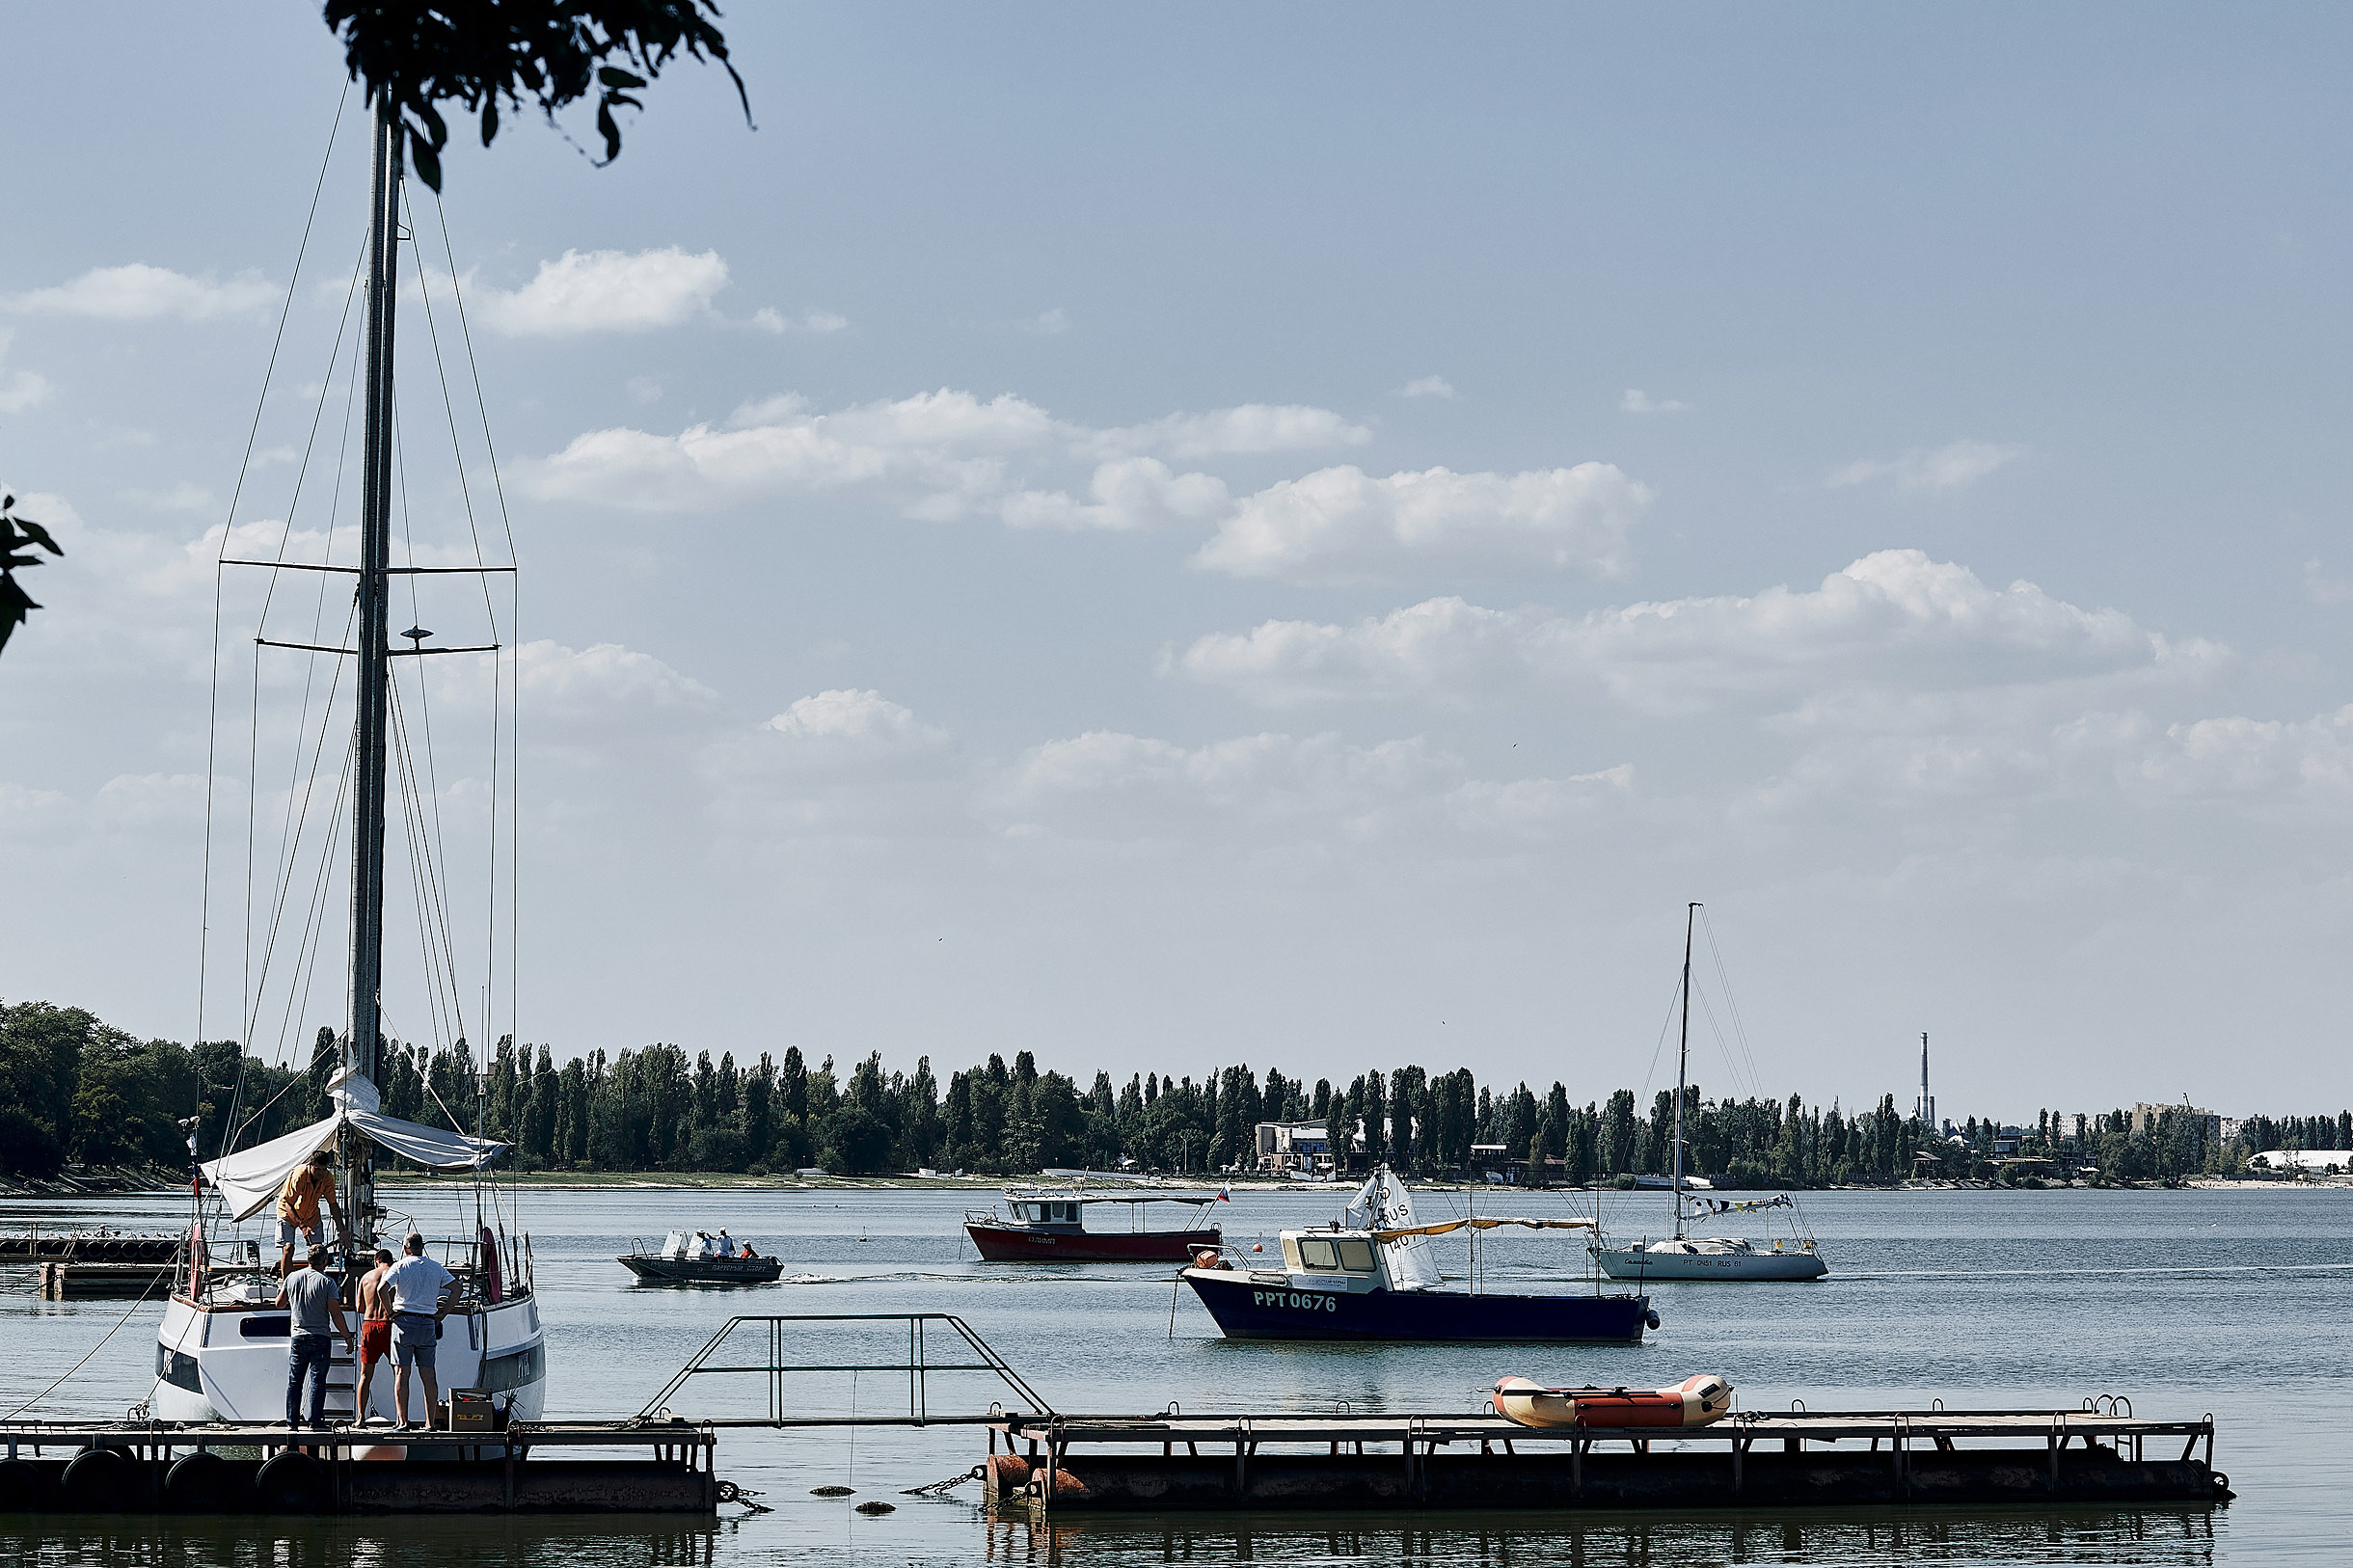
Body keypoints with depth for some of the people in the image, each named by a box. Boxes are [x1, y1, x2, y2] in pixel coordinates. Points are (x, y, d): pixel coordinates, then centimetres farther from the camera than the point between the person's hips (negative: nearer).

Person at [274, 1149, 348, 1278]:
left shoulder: (327, 1177, -18)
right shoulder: (299, 1175, -32)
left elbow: (333, 1204, -6)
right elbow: (287, 1203, -27)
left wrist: (341, 1229, -13)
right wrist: (302, 1226, -37)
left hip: (311, 1215, 4)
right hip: (289, 1213, -4)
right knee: (288, 1249, -17)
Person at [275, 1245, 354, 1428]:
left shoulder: (292, 1278, 4)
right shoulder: (326, 1282, -8)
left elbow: (279, 1303, 17)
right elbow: (336, 1314, -11)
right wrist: (347, 1336, -1)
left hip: (297, 1337, 4)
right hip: (320, 1338, -4)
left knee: (294, 1380, 10)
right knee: (318, 1381, -1)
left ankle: (292, 1419, 10)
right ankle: (315, 1419, -4)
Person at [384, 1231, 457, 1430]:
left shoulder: (400, 1266, -2)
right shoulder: (436, 1268, 9)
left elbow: (382, 1288, -14)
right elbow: (456, 1289, 7)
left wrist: (389, 1311, -4)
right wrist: (443, 1313, 9)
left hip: (404, 1321, -3)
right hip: (428, 1324, 3)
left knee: (401, 1373, -1)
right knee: (428, 1374, 5)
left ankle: (403, 1421, -6)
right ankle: (430, 1422, 3)